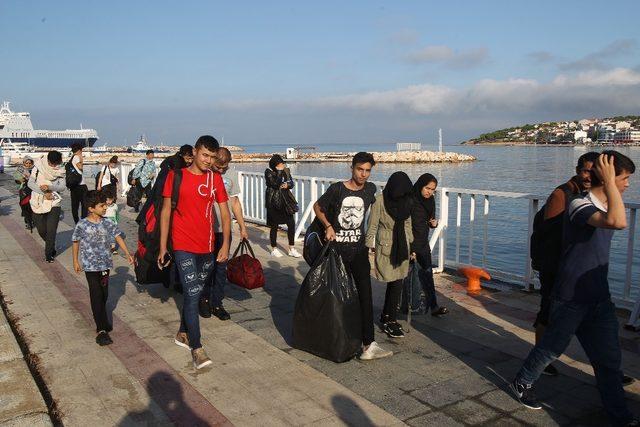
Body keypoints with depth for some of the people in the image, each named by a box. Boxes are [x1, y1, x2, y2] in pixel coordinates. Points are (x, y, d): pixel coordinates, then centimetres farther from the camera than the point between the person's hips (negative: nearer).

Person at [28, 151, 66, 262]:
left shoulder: (60, 171, -1)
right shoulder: (38, 167, -4)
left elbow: (62, 186, -11)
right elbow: (30, 183, -8)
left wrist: (49, 187, -28)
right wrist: (44, 193, -19)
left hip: (54, 203, -1)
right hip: (38, 203, 1)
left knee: (51, 231, -4)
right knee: (41, 230, 6)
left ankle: (49, 254, 10)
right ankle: (51, 247, 33)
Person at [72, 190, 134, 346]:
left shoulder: (107, 223, 0)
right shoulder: (82, 225, -9)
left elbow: (118, 237, 2)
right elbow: (76, 242, 3)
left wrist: (127, 253, -5)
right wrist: (76, 261, 8)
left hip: (105, 264, 4)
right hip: (90, 266, -4)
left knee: (104, 295, 13)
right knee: (96, 296, -6)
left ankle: (102, 321, 34)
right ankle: (101, 330, -5)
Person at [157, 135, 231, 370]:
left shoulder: (215, 178, 5)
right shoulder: (176, 176, -3)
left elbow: (224, 212, 6)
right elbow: (166, 211, 0)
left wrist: (226, 243, -3)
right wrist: (163, 247, -1)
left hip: (207, 247, 4)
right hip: (184, 246, -4)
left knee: (194, 293, 15)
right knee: (192, 295, -8)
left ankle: (182, 334, 35)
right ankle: (196, 348, 0)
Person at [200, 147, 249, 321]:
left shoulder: (231, 175, 5)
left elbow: (235, 202, 12)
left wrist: (242, 227, 11)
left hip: (224, 230, 3)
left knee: (221, 268, 7)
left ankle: (217, 303, 17)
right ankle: (204, 300, 26)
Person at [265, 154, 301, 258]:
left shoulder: (285, 170, 6)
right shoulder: (268, 172, -8)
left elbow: (291, 183, 8)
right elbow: (275, 184, -21)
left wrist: (287, 185, -13)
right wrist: (279, 171, -21)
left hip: (285, 201, 5)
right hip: (273, 202, -4)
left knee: (291, 223, -1)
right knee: (274, 226, 3)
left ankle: (291, 249, 10)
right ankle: (274, 249, 18)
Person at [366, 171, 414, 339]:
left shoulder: (407, 200, 3)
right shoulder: (380, 201, -14)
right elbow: (372, 226, -9)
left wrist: (411, 245, 15)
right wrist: (370, 248, -9)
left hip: (402, 246, 5)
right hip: (386, 246, -5)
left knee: (394, 283, 9)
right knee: (396, 284, -7)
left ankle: (386, 318, 24)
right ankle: (390, 321, 6)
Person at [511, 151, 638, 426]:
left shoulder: (606, 207, 6)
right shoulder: (580, 205, -23)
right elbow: (618, 222, -42)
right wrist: (610, 183, -34)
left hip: (599, 297, 7)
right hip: (572, 297, -7)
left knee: (608, 357, 9)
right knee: (552, 347, 10)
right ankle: (522, 383, 32)